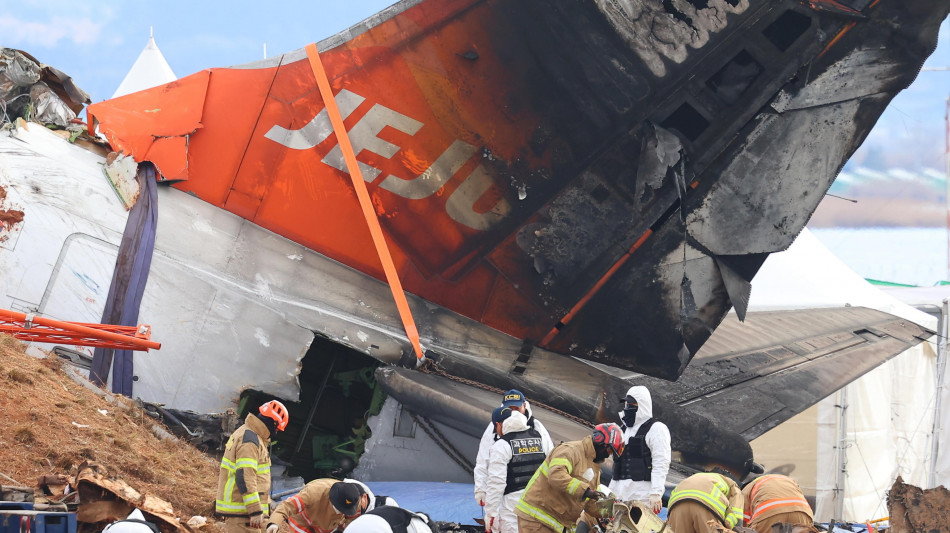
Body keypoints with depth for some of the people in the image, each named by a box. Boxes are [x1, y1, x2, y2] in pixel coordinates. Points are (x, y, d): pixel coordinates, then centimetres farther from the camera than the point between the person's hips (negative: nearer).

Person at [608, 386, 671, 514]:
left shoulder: (657, 429, -2)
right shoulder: (625, 430, 24)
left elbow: (661, 464, -11)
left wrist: (656, 493, -20)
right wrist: (610, 492, 23)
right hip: (621, 494, 8)